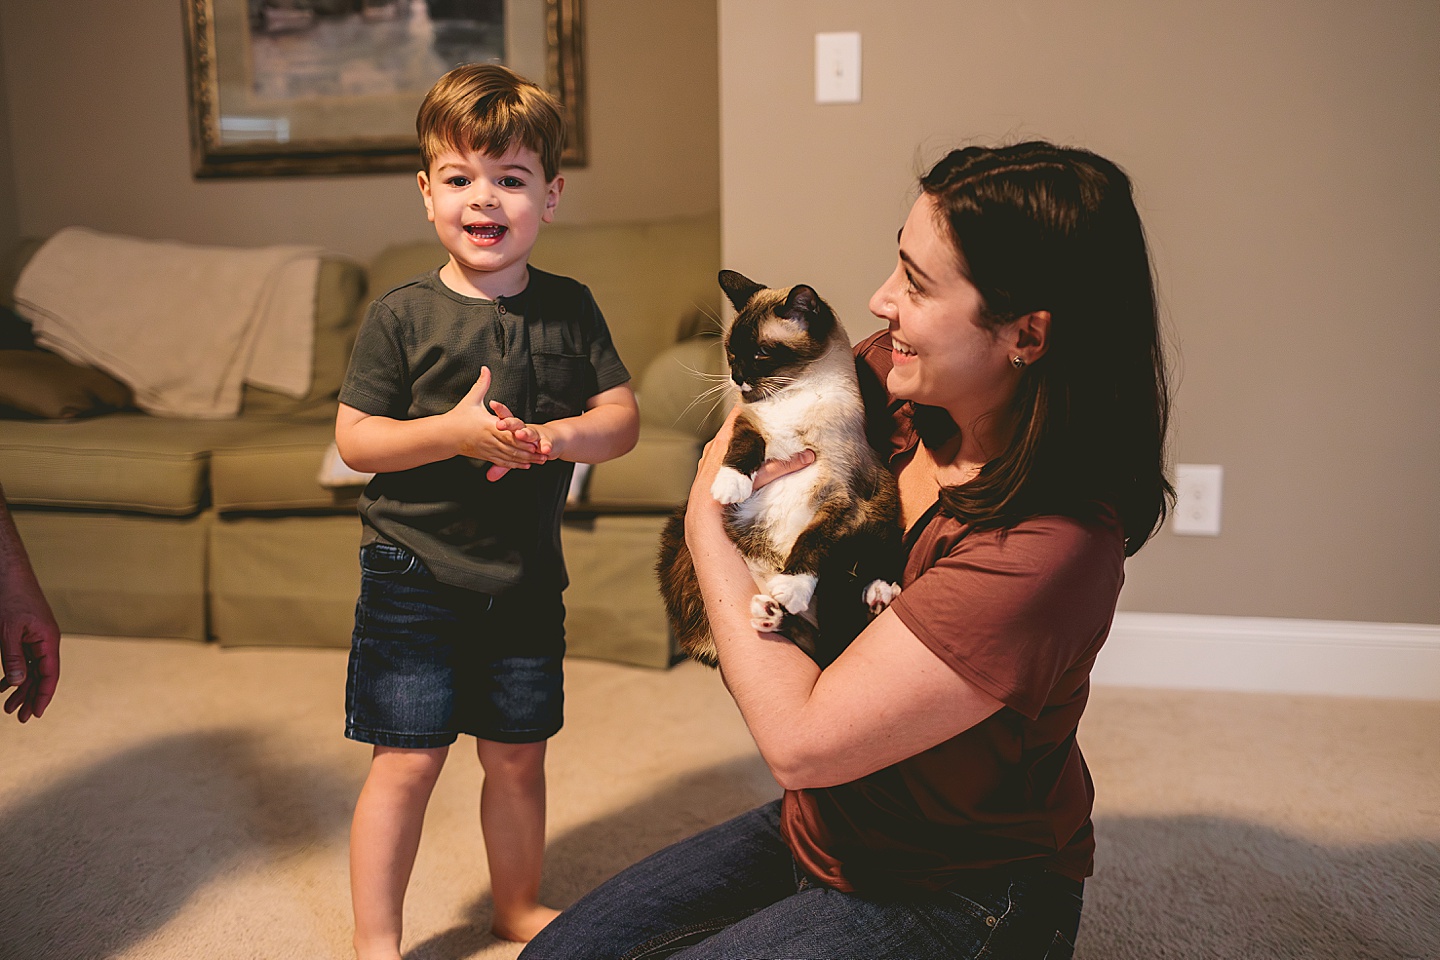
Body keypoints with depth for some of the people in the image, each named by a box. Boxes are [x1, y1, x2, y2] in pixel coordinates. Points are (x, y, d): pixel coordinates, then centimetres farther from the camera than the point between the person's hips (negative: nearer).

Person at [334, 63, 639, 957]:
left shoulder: (569, 307, 0)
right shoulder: (402, 314, -8)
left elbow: (623, 417, 1)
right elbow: (354, 439, -7)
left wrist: (554, 436, -19)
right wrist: (454, 430, -22)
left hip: (527, 574, 3)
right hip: (416, 573, -3)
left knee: (518, 752, 15)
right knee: (409, 759, 2)